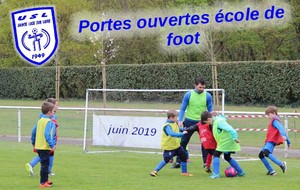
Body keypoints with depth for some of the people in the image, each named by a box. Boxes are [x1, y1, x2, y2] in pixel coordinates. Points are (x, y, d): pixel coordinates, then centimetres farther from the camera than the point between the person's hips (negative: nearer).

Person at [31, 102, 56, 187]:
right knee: (45, 164, -3)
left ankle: (45, 180, 28)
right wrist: (51, 145, -23)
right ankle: (43, 183, 0)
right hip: (45, 147, -8)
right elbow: (47, 134, -24)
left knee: (44, 164, 19)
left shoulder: (40, 121, 10)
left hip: (38, 146, 8)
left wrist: (33, 142, 25)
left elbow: (33, 131, 15)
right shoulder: (49, 122, -15)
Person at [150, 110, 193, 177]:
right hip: (169, 147, -9)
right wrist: (182, 134, -41)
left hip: (176, 145, 9)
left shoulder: (175, 123, 4)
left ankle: (184, 172, 23)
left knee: (183, 156, 10)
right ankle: (155, 171, 7)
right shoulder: (167, 126, -24)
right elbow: (172, 134, -41)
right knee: (166, 160, -6)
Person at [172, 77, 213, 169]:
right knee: (183, 142, 4)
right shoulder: (188, 95, -6)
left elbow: (210, 110, 5)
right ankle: (178, 162, 12)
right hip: (189, 121, 0)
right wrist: (180, 120, -10)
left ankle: (206, 162, 8)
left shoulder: (207, 96, -3)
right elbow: (183, 108, 0)